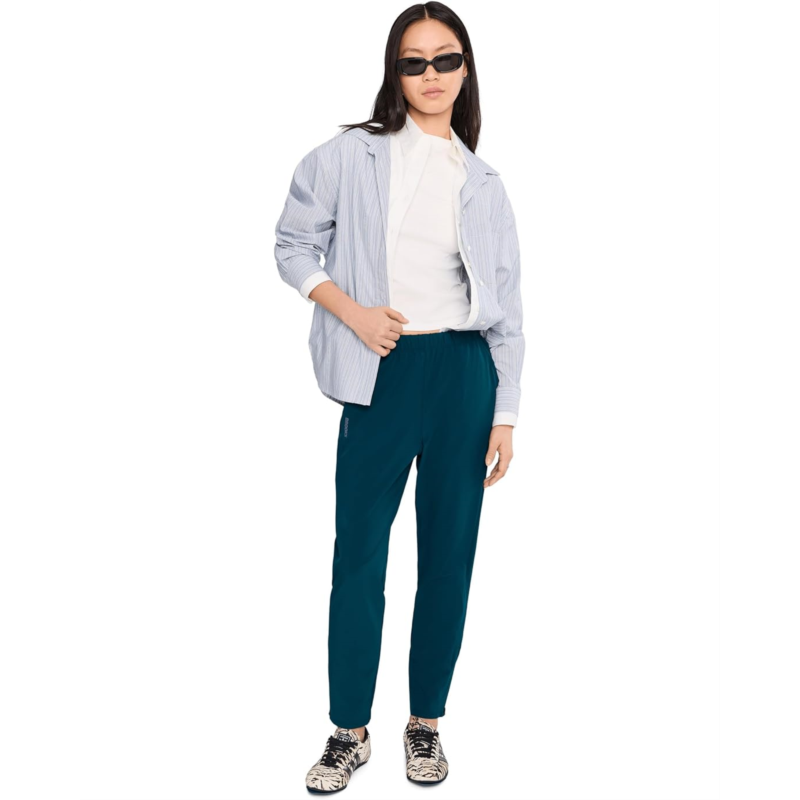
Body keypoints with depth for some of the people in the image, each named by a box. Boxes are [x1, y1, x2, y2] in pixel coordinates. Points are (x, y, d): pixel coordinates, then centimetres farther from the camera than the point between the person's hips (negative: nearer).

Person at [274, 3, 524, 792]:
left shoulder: (484, 184, 9)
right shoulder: (350, 156, 3)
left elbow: (506, 306, 8)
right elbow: (294, 242, 7)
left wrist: (505, 412, 2)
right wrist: (349, 310, -9)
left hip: (464, 372, 2)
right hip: (381, 372, -2)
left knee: (448, 554, 7)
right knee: (359, 552, 1)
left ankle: (426, 723, 24)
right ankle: (349, 732, 17)